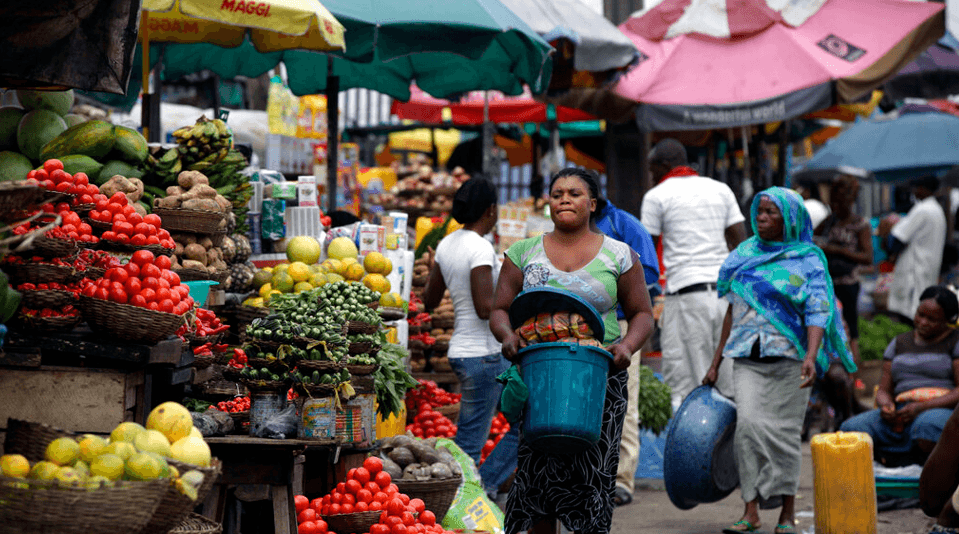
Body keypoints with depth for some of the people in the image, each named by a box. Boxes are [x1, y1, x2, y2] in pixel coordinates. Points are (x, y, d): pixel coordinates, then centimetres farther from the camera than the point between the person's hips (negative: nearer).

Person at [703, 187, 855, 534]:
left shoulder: (807, 261, 0)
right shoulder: (745, 255, 14)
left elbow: (817, 313, -9)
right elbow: (733, 309, 19)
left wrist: (811, 356, -25)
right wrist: (716, 362, 17)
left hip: (788, 357, -3)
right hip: (747, 359, 3)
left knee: (784, 431, -1)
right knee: (748, 423, -12)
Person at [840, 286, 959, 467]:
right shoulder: (899, 343, 21)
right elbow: (883, 391, 18)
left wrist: (921, 407, -18)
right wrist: (886, 406, -8)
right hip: (901, 413, 5)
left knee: (927, 426, -42)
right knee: (851, 429, -24)